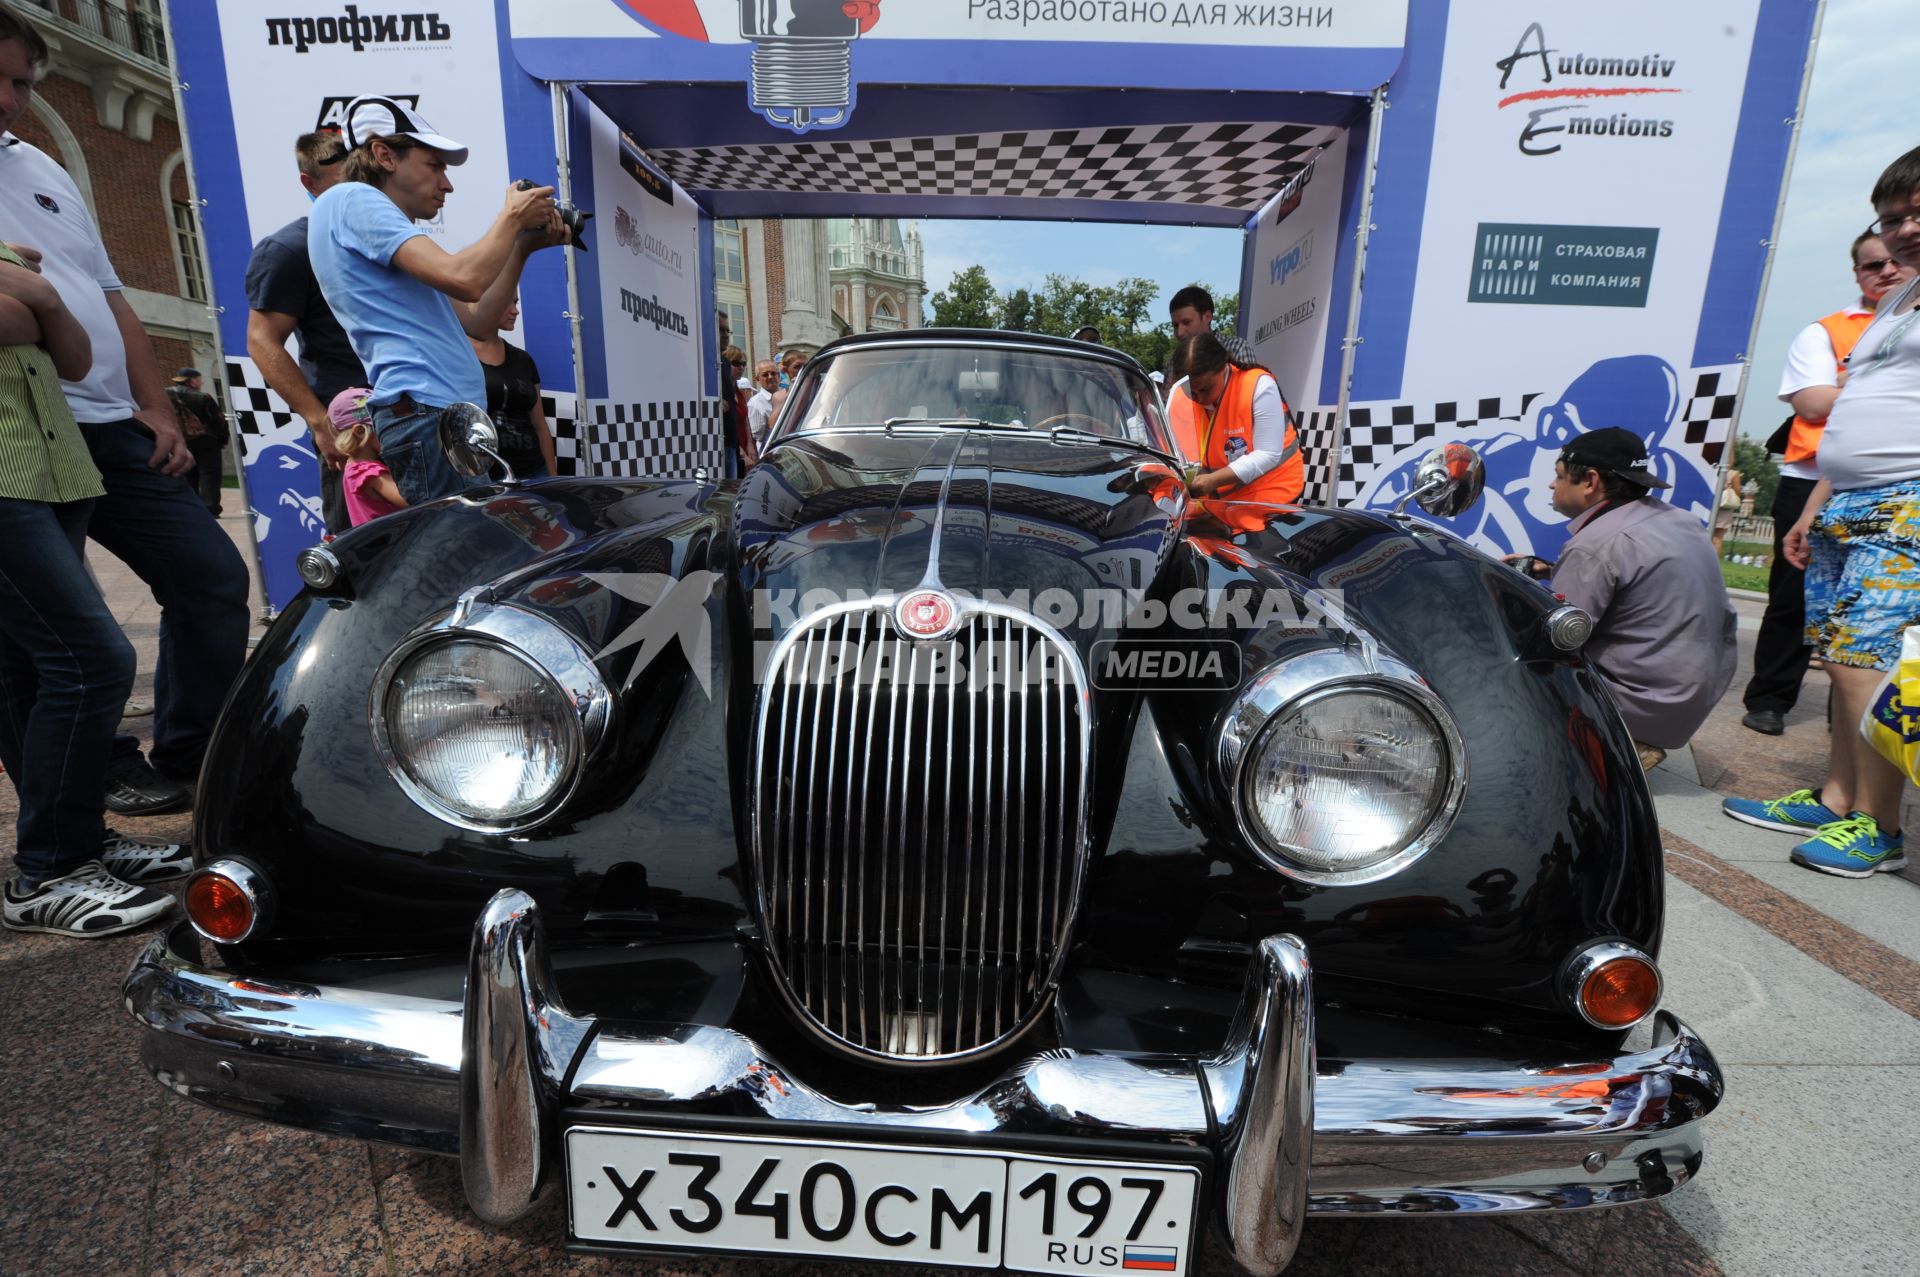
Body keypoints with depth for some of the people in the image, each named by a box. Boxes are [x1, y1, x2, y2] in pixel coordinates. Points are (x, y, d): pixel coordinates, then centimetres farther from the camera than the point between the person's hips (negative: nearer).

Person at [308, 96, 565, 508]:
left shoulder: (389, 229, 28)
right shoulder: (352, 199, -2)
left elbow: (479, 322, 21)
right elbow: (465, 280, -17)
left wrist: (522, 247, 16)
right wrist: (512, 216, -1)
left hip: (452, 416, 10)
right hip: (427, 416, -10)